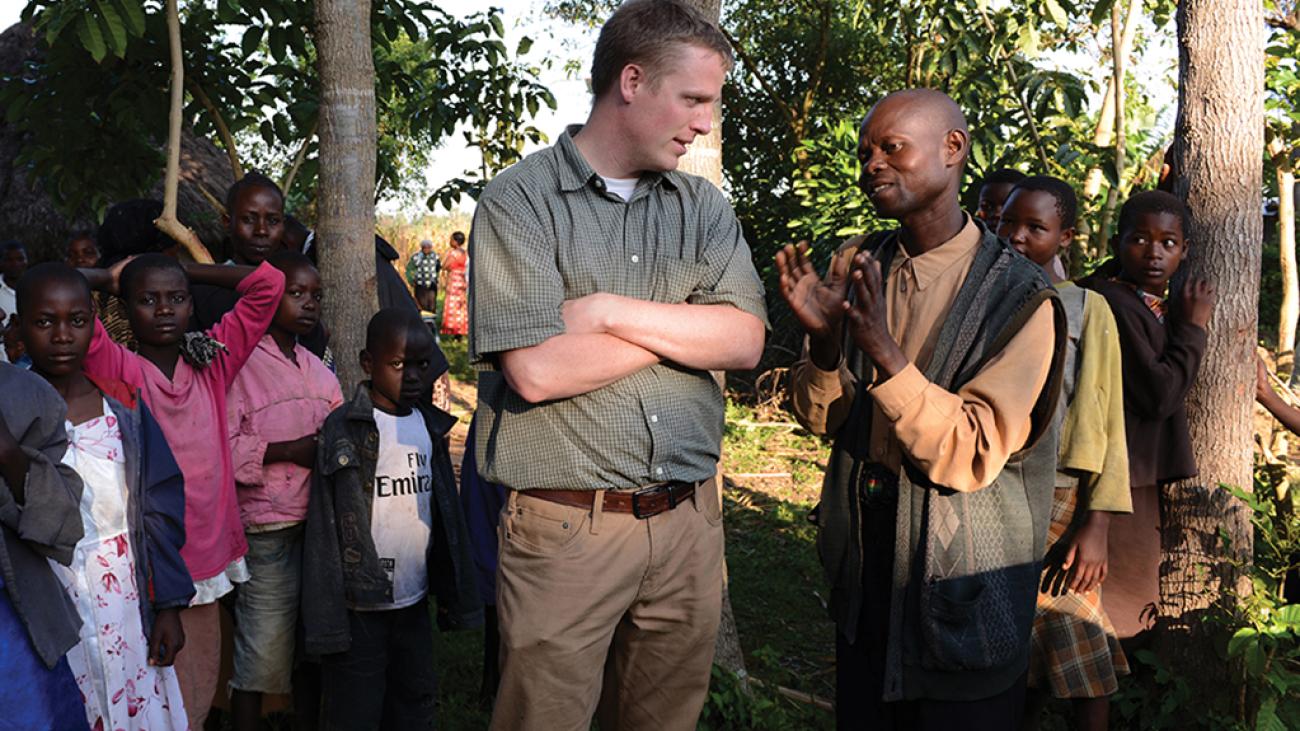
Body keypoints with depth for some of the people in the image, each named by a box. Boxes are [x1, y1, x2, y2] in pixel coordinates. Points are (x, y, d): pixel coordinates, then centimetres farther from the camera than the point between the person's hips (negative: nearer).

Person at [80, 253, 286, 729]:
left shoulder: (212, 363, 5)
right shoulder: (118, 370, -7)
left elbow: (267, 283, 7)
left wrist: (184, 271, 8)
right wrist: (110, 277, 0)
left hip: (208, 557, 5)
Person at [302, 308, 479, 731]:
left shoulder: (431, 428, 7)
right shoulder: (344, 430, -9)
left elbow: (448, 518, 11)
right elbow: (324, 529, -10)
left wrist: (457, 598, 9)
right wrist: (325, 618, -13)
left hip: (414, 602, 5)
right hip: (360, 605, -5)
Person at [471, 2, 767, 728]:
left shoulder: (704, 206, 9)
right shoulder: (521, 201, -6)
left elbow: (746, 340, -3)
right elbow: (538, 370, -18)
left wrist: (610, 310, -14)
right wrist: (686, 320, -8)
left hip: (689, 523, 5)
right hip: (566, 528, -5)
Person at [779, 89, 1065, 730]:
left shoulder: (1019, 296, -16)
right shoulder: (856, 265, 1)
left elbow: (973, 456, -22)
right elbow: (822, 418, 2)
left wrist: (885, 354, -33)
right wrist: (823, 340, -18)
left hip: (964, 578, -5)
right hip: (861, 569, 5)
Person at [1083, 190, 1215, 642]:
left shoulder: (1161, 312, 14)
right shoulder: (1112, 305, -17)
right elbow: (1159, 395, -22)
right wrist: (1194, 328, -12)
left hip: (1149, 477, 10)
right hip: (1121, 481, -10)